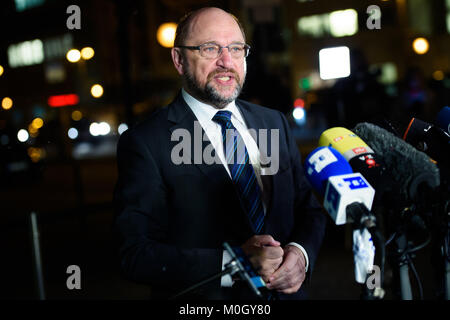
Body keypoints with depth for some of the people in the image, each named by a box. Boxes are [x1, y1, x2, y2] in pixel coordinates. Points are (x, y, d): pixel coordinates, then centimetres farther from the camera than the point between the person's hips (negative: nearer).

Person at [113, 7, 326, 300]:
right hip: (201, 299, -4)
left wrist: (301, 253, -16)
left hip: (285, 292, 5)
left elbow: (309, 208, 5)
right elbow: (136, 254, -20)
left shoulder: (275, 123, 0)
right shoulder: (145, 143, -15)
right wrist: (231, 263, -30)